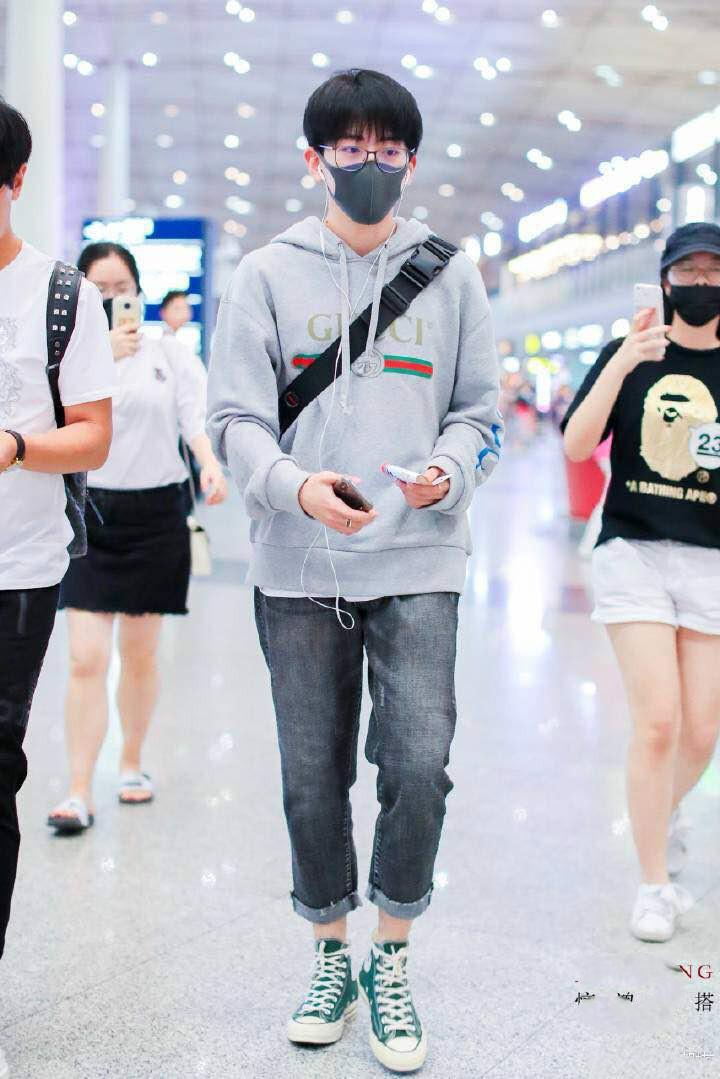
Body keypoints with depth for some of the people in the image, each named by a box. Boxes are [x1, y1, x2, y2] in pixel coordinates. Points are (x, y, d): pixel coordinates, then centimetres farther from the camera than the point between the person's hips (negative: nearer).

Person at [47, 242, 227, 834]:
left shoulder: (171, 353, 4)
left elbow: (195, 414, -6)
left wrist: (211, 465, -25)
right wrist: (103, 357, -25)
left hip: (156, 514, 1)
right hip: (90, 516, -1)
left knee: (140, 653, 11)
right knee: (86, 659, -7)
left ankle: (133, 764, 29)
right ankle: (79, 794, -3)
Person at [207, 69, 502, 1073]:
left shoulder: (450, 274, 8)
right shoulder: (266, 275, 5)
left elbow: (479, 410, 11)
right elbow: (234, 418, 1)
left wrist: (449, 469, -11)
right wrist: (297, 487, -19)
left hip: (419, 561, 0)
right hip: (300, 569, 0)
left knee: (419, 766, -10)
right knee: (313, 777, 7)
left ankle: (392, 963, 13)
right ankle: (333, 957, 28)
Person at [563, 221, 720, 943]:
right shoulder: (629, 355, 4)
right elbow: (576, 446, -7)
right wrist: (622, 363, -18)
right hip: (633, 552, -2)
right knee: (657, 721, -9)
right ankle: (655, 886, 7)